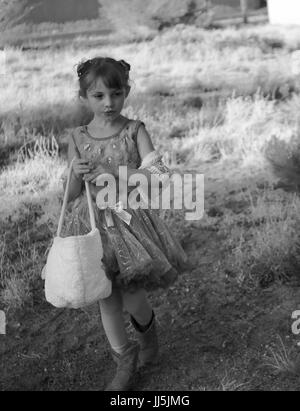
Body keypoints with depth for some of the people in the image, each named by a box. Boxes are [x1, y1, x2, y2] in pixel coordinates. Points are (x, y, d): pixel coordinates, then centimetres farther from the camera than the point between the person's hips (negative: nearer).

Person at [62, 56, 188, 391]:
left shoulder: (135, 130, -5)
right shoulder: (77, 138, 0)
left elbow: (157, 174, -17)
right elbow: (71, 197, 2)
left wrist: (114, 171, -28)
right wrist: (76, 175, -20)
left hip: (130, 218, -2)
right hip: (94, 224, 2)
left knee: (131, 296, -1)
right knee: (107, 298, 8)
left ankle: (147, 329, 35)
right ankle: (124, 360, 28)